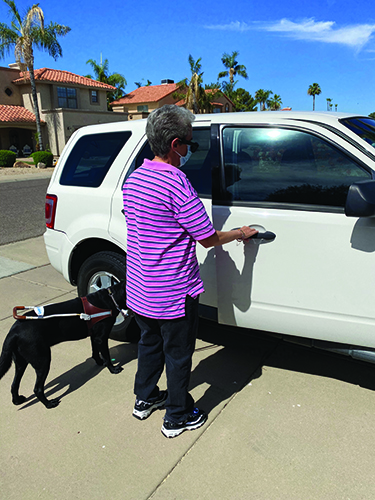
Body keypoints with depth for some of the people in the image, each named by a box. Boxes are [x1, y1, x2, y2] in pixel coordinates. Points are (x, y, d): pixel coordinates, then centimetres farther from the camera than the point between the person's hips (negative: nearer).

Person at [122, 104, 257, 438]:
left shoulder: (134, 178, 3)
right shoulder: (176, 184, -23)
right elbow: (209, 239, -16)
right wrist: (240, 233, 2)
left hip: (138, 291, 8)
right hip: (173, 295, -8)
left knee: (150, 343, 26)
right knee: (178, 354, 12)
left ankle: (145, 399, 45)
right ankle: (178, 417, 31)